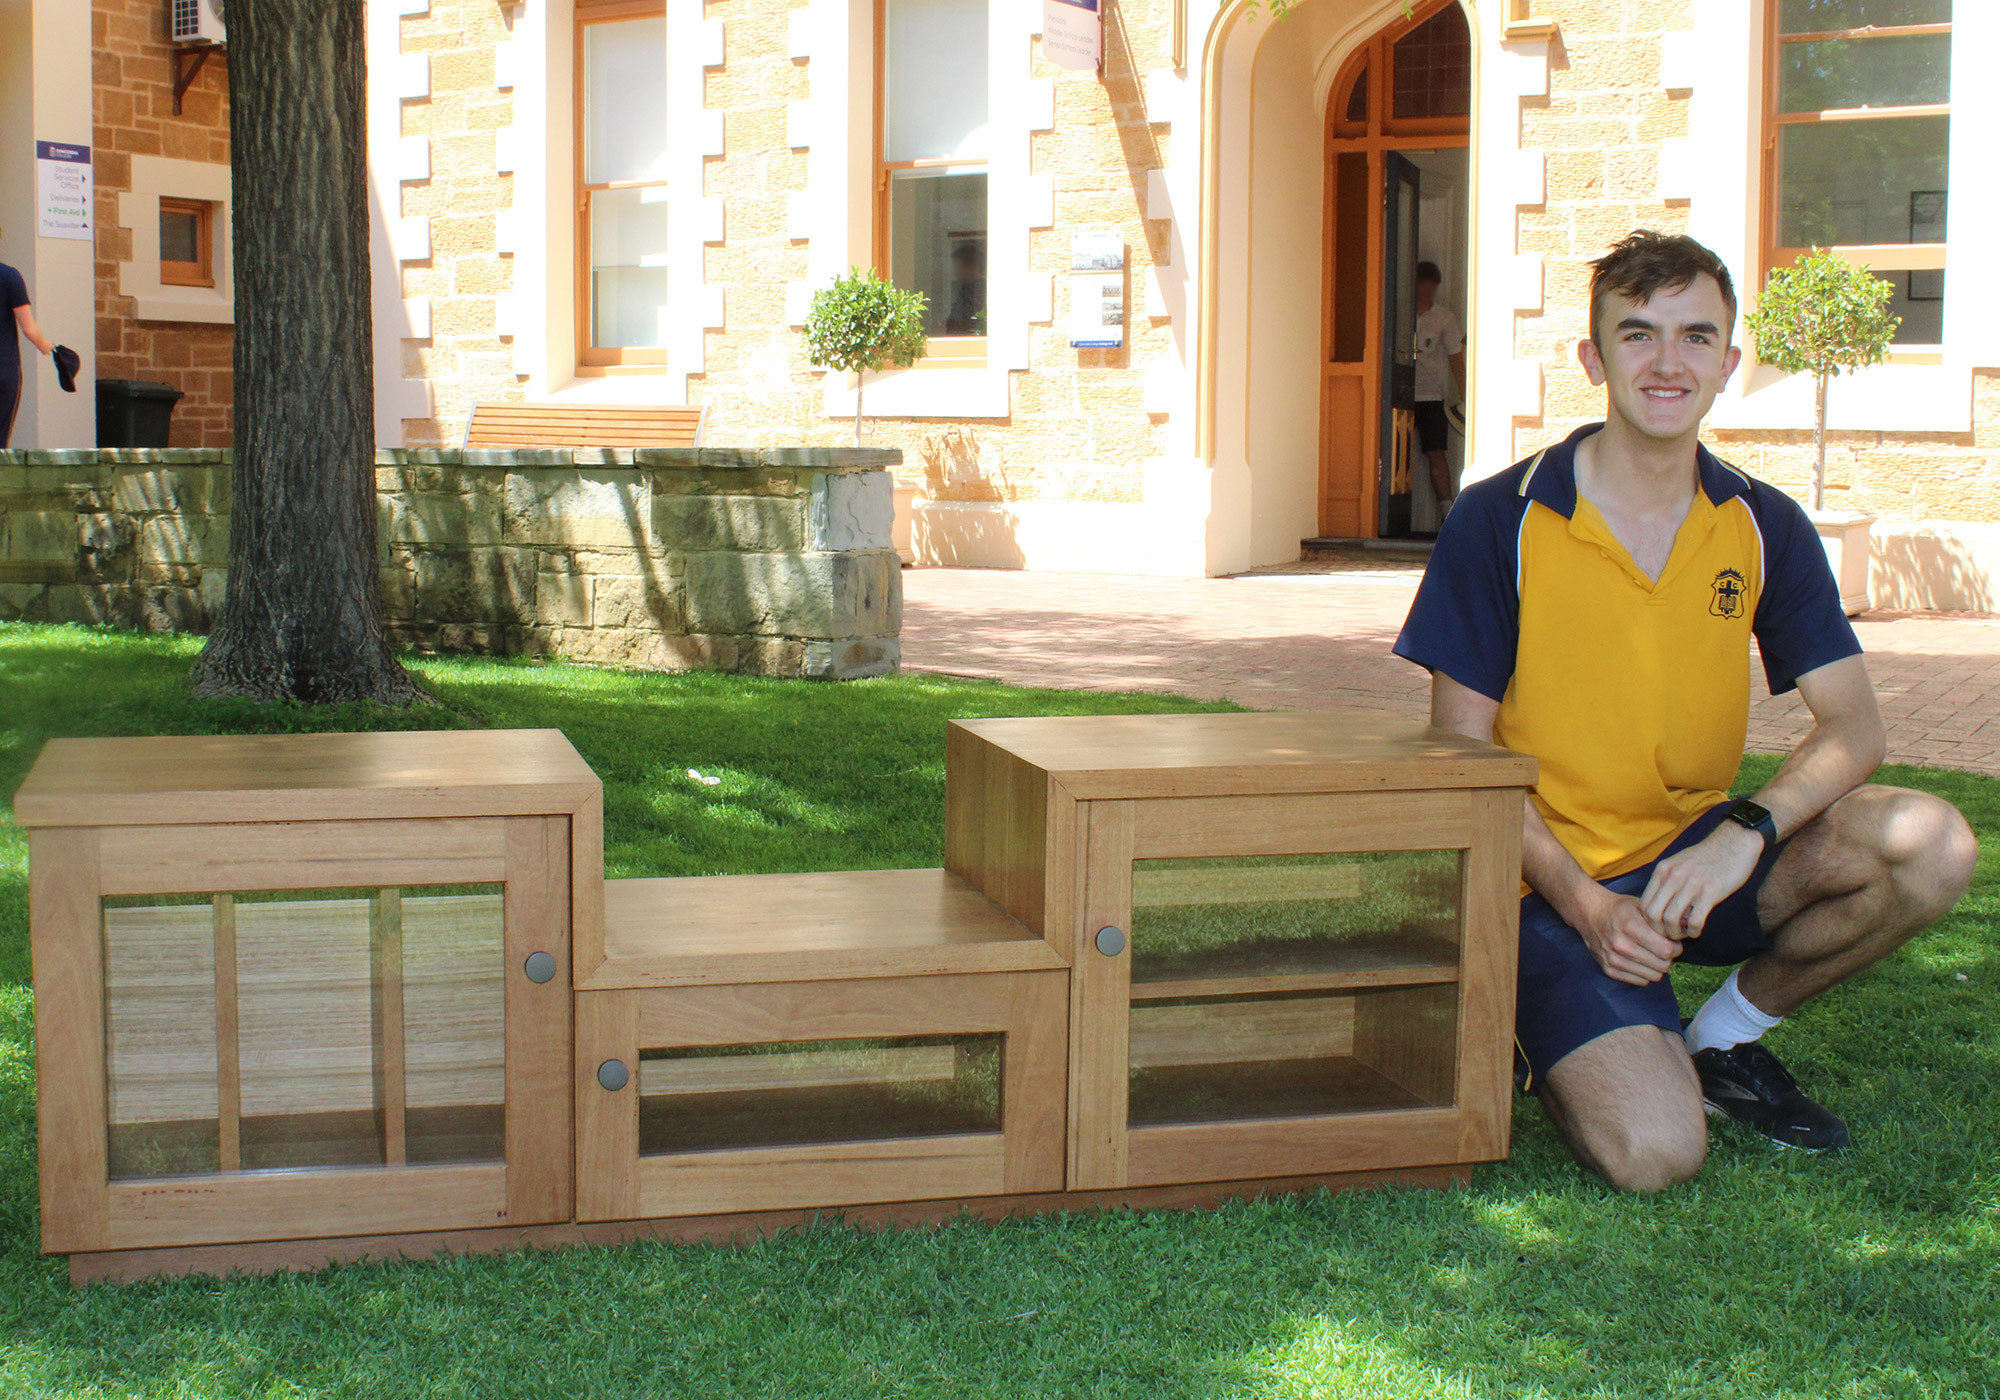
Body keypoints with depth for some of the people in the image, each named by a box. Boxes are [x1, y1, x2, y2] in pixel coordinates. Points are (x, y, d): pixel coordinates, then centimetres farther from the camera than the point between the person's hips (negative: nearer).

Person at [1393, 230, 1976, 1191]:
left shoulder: (1764, 528, 3)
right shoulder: (1499, 523, -9)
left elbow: (1853, 725, -3)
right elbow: (1462, 754, -8)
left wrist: (1749, 831, -23)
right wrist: (1585, 905, -19)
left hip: (1694, 855, 5)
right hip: (1551, 881, -4)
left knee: (1932, 848, -21)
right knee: (1655, 1152, -26)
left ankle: (1724, 1038, 2)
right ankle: (1539, 1033, 9)